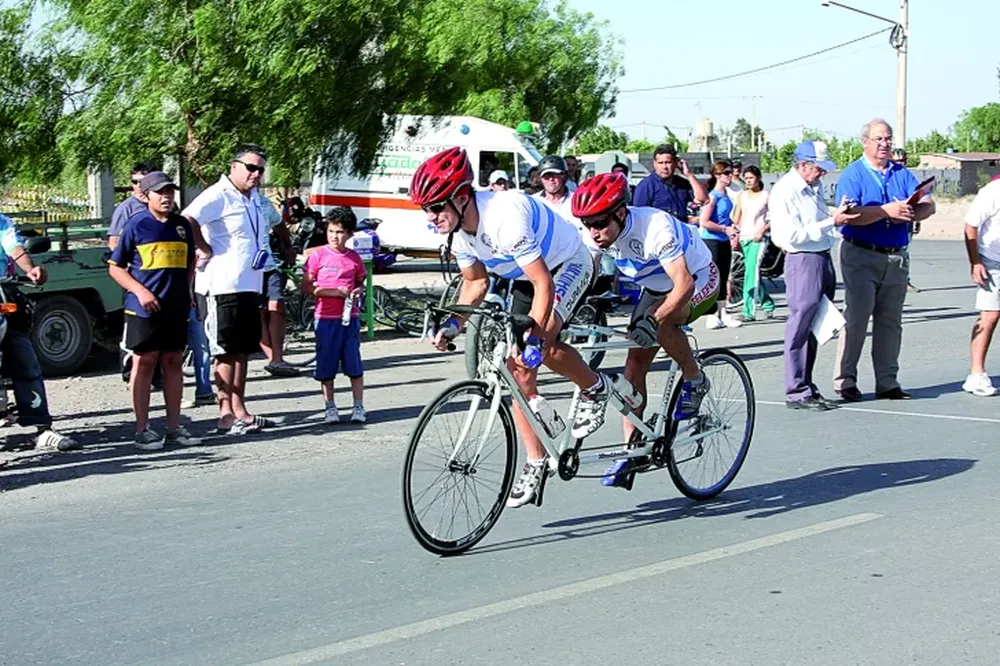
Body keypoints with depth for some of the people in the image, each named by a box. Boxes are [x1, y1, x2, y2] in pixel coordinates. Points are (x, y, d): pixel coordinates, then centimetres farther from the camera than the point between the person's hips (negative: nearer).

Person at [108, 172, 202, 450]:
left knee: (173, 362, 9)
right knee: (144, 363, 0)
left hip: (177, 308, 5)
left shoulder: (182, 225, 10)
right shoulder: (136, 225, -4)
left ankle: (174, 427, 16)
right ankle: (142, 429, 5)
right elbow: (116, 267, -2)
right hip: (144, 308, -5)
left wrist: (188, 291, 9)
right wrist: (140, 291, -14)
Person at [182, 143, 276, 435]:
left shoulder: (254, 197, 15)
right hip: (224, 287, -9)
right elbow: (187, 220, -28)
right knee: (227, 353, -4)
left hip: (249, 286, 9)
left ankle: (239, 411, 19)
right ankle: (226, 414, 1)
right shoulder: (219, 196, -13)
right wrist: (208, 251, -17)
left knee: (243, 351, 12)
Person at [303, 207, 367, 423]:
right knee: (326, 365, 3)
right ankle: (330, 407, 14)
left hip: (350, 317, 2)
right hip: (326, 318, -2)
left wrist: (358, 291, -2)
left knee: (354, 364, 2)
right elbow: (306, 288, -3)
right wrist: (332, 292, -14)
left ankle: (359, 407, 11)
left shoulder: (354, 258, 6)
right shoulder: (318, 255, -2)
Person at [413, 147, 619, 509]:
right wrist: (454, 323, -11)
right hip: (527, 277, 8)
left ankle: (595, 389, -3)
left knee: (540, 346, -32)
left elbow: (544, 283, -35)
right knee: (518, 369, 0)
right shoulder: (459, 229, -10)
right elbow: (475, 282, 5)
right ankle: (536, 464, 8)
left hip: (569, 265, -8)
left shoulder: (504, 217, -36)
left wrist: (535, 338, -42)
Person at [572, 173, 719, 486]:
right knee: (635, 363, -5)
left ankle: (695, 381, -10)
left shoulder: (656, 228, -36)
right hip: (655, 287, 6)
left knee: (659, 321, -35)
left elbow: (684, 285, -39)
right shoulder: (598, 233, -17)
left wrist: (653, 321, -48)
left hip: (698, 280, -6)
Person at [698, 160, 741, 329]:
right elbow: (703, 222, -21)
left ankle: (722, 313, 19)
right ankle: (711, 316, 1)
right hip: (711, 241, -8)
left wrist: (732, 228, 13)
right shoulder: (713, 196, -14)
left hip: (724, 241, 8)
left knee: (723, 278, 12)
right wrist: (725, 229, -18)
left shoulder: (725, 195, 11)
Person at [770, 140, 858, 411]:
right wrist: (831, 222, -18)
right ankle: (796, 392, -2)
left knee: (815, 328, 11)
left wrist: (839, 215, 11)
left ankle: (807, 387, 18)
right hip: (803, 260, -9)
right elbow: (793, 235, -18)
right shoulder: (784, 191, -12)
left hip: (824, 259, 9)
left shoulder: (815, 187, 15)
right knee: (801, 327, -6)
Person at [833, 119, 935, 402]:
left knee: (890, 322, 9)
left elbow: (928, 205, 2)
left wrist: (908, 214, -19)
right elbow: (849, 215, -19)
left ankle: (887, 383, 15)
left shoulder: (902, 174, 11)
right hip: (861, 256, -5)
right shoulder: (853, 174, -4)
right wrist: (886, 211, -26)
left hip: (896, 258, 5)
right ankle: (845, 381, 1)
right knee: (856, 319, -5)